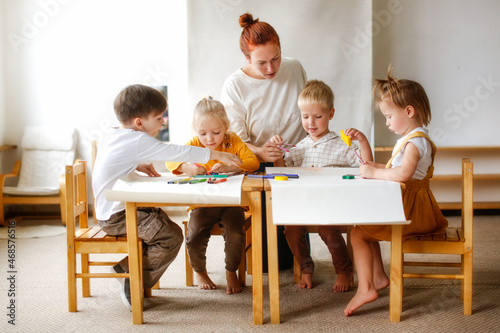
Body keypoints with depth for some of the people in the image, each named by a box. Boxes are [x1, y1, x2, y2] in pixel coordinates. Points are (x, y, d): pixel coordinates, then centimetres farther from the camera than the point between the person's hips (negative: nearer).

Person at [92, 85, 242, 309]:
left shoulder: (114, 137, 8)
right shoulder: (138, 141, -20)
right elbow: (177, 152, -20)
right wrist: (218, 155, -13)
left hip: (109, 210, 10)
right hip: (117, 216, -10)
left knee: (162, 220, 23)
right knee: (171, 235, -15)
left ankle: (128, 265, 17)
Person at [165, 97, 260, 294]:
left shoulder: (233, 142, 1)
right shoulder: (194, 144, 3)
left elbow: (253, 162, -11)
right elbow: (170, 161, -4)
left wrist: (230, 166, -28)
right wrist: (187, 167, -26)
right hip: (202, 204, 1)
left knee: (235, 234, -24)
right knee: (194, 236, -21)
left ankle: (231, 272, 5)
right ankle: (199, 271, 12)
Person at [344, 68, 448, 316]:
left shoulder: (416, 141, -20)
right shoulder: (411, 138, 15)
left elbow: (404, 173, -38)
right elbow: (398, 171, 21)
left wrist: (375, 172, -26)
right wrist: (377, 168, 6)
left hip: (411, 210, -11)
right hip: (405, 206, 11)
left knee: (358, 234, -12)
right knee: (365, 226, 24)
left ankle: (365, 289, -12)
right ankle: (378, 276, 24)